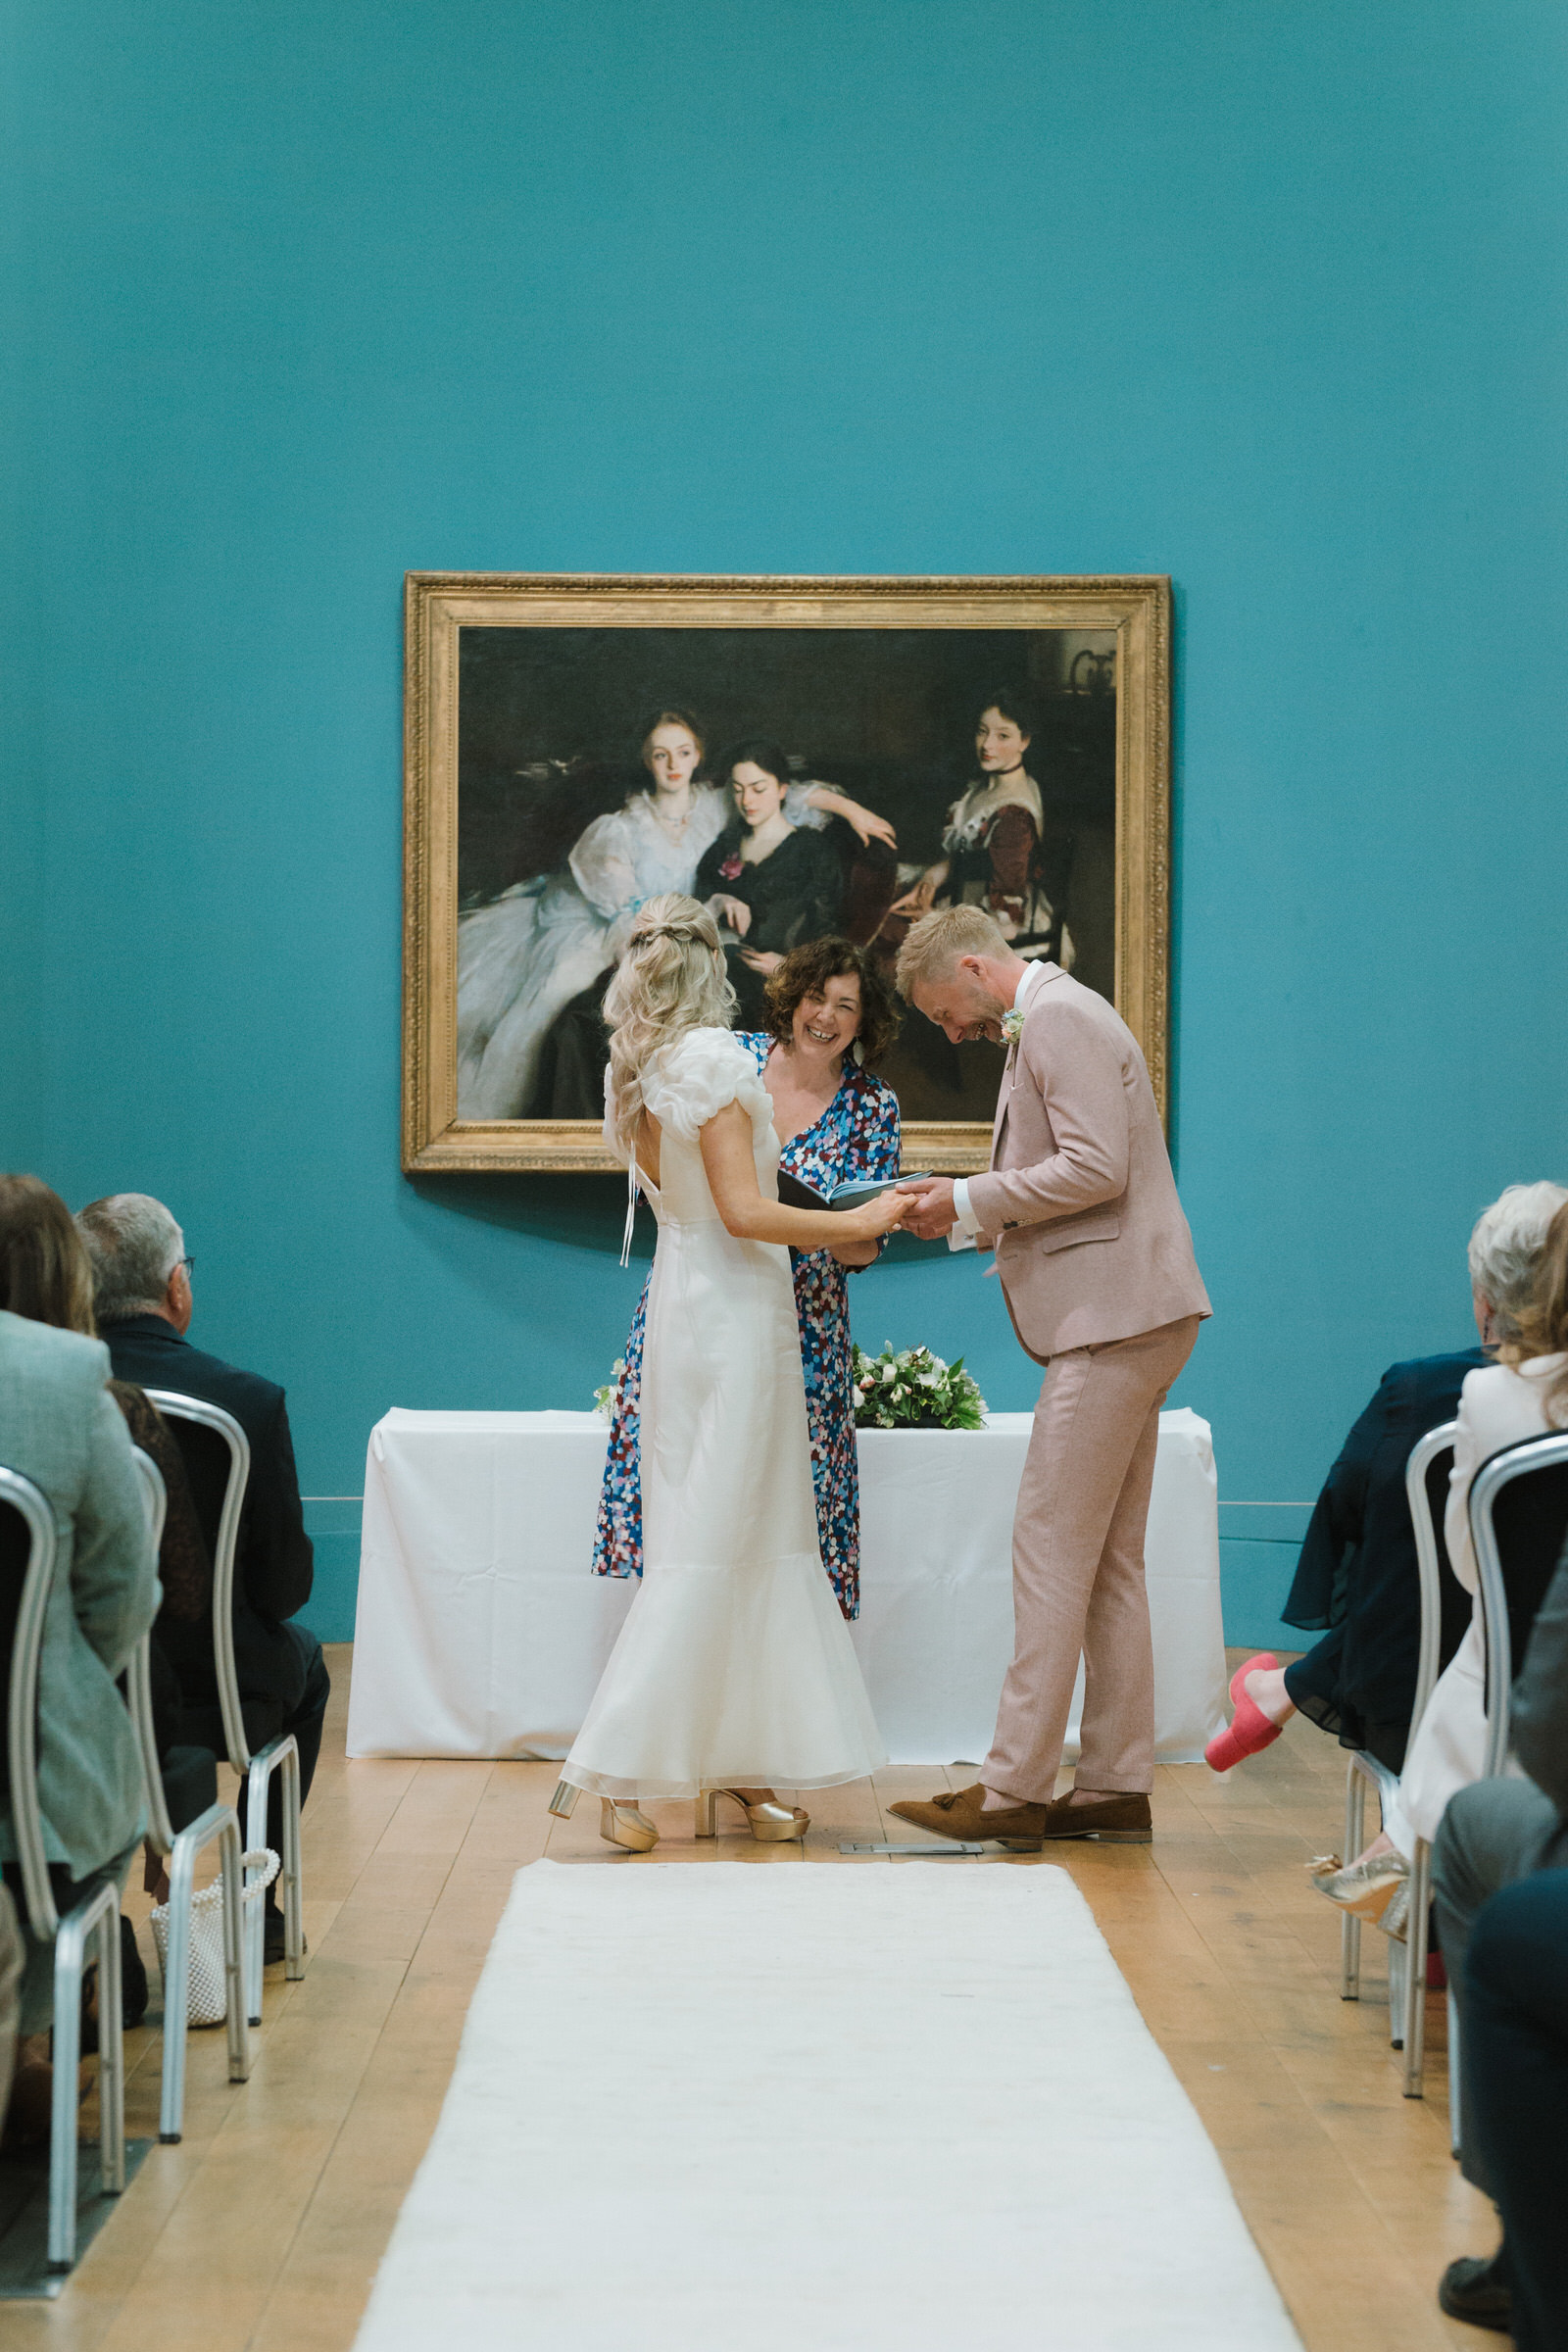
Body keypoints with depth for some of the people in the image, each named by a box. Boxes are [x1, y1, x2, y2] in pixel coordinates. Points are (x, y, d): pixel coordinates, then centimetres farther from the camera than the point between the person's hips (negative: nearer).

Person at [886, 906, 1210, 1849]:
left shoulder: (1062, 1019, -11)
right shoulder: (1043, 1024, 21)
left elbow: (1097, 1168, -21)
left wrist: (974, 1199, -12)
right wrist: (976, 1212, 12)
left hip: (1115, 1319, -11)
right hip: (1122, 1320, 11)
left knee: (1053, 1551, -9)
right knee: (1111, 1560, 11)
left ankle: (1014, 1790, -7)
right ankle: (1116, 1785, 15)